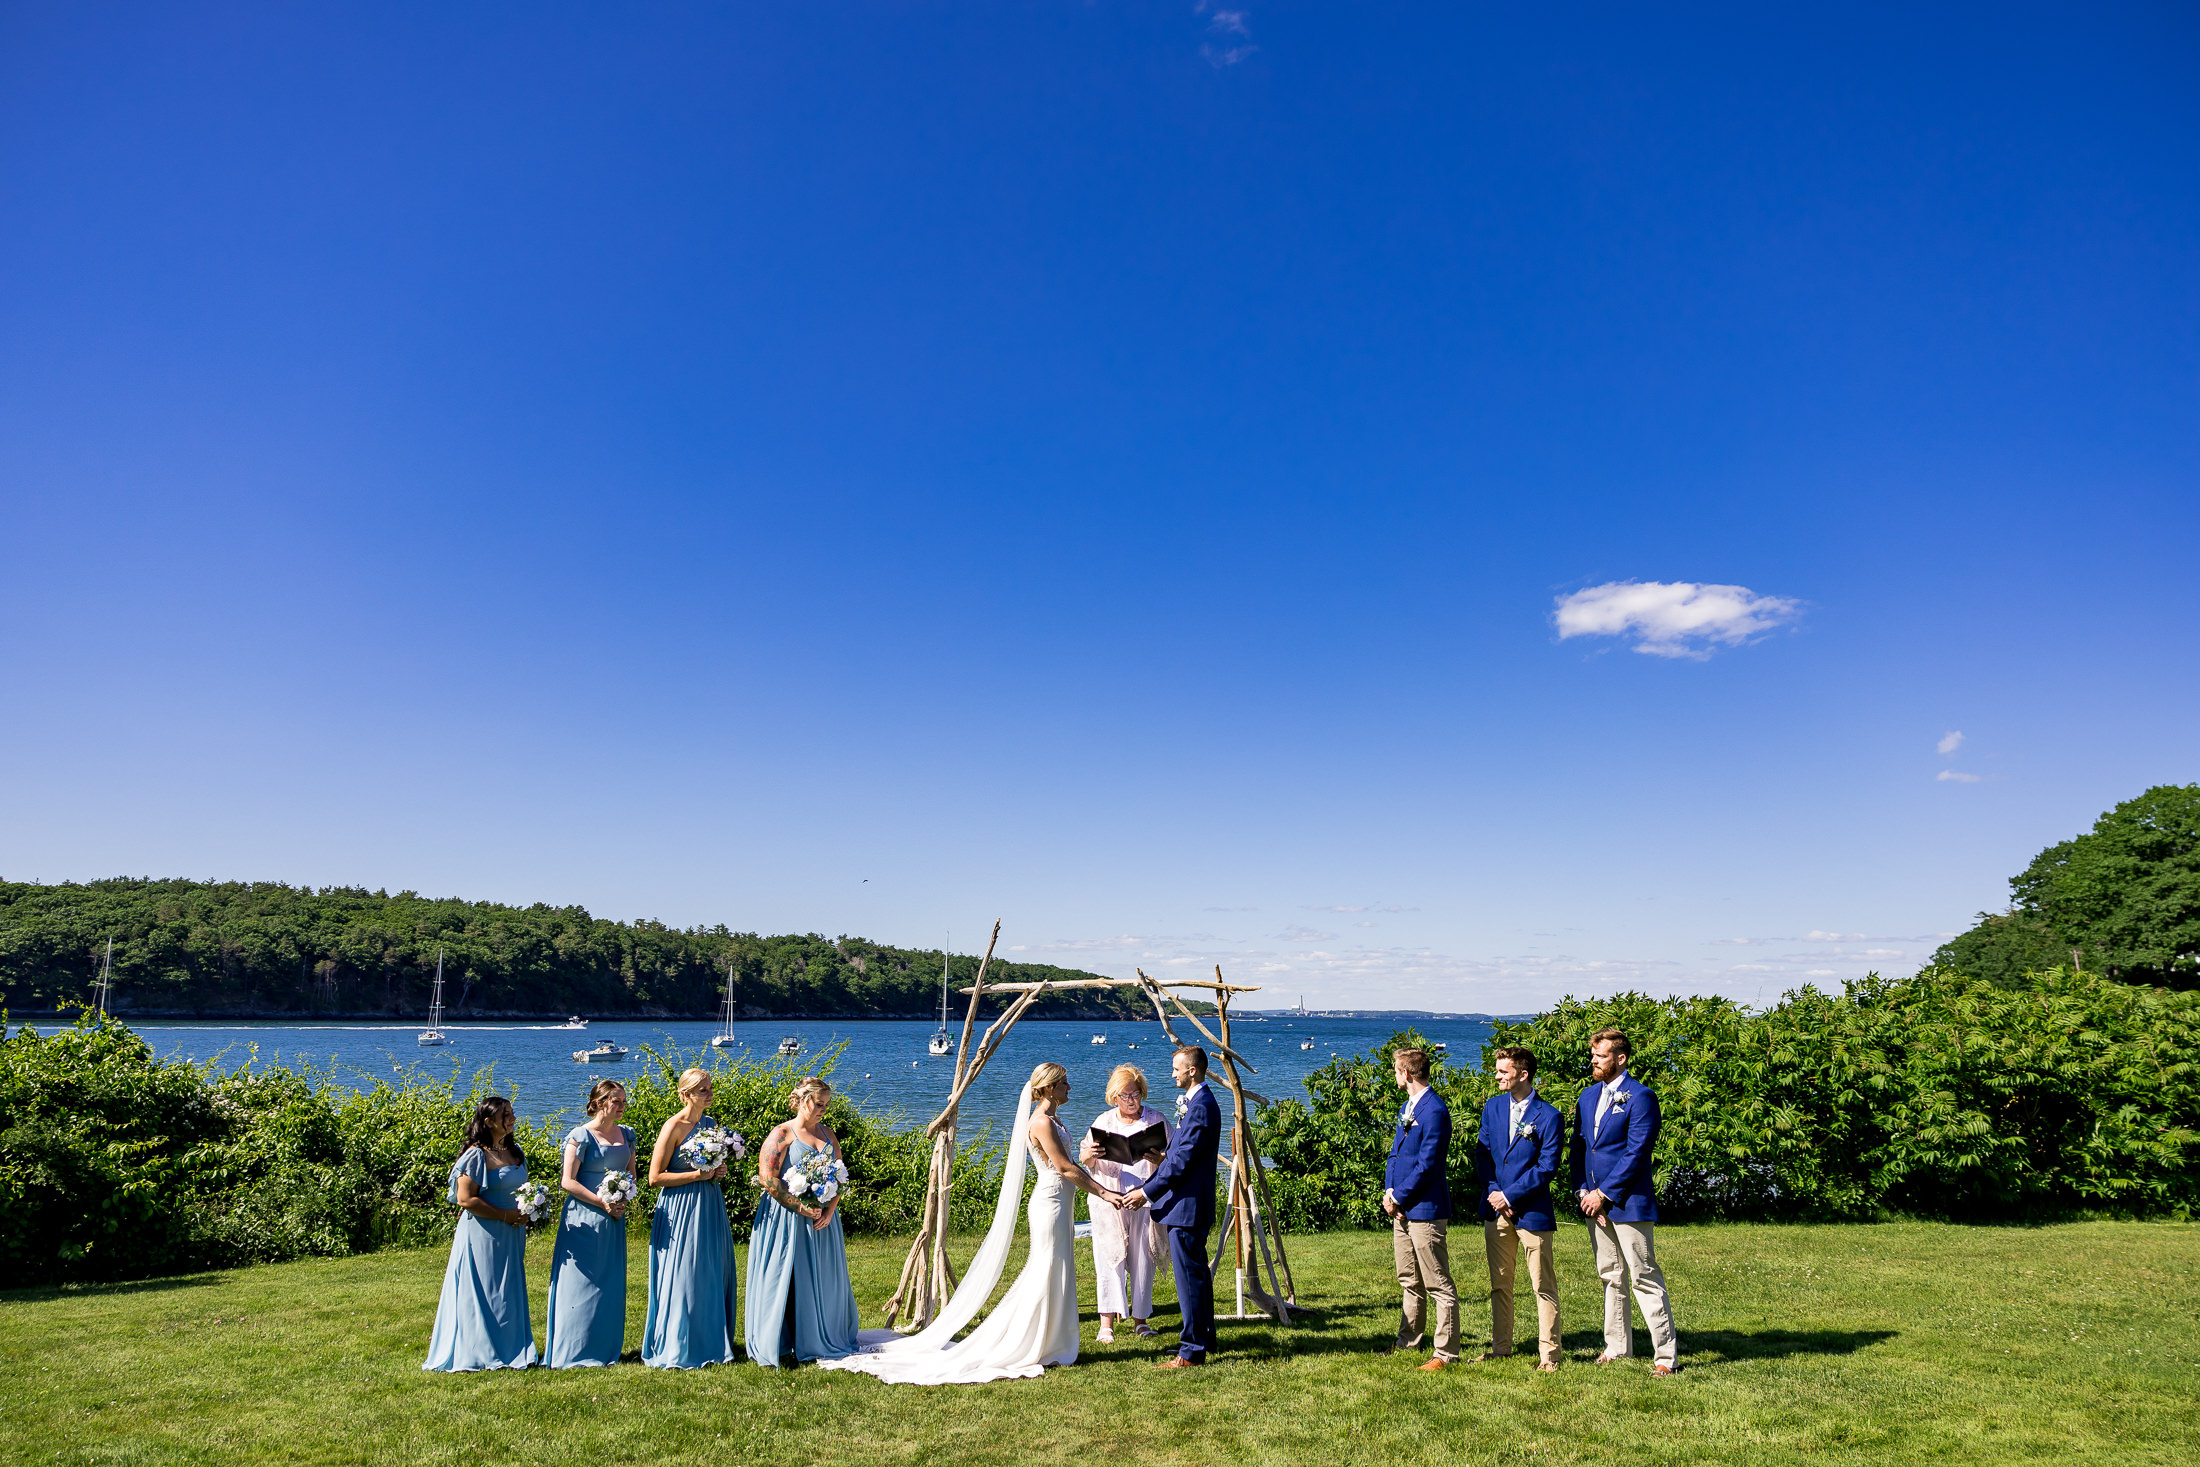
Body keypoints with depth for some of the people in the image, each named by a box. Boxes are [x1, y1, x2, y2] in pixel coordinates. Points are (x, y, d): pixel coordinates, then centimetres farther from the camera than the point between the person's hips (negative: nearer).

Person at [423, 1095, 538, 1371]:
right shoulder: (476, 1155, -13)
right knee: (482, 1294, -2)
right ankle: (482, 1354, 6)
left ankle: (510, 1350, 20)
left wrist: (525, 1213, 1)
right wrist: (504, 1215, -17)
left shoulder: (515, 1152, 10)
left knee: (509, 1294, 12)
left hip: (511, 1236, 8)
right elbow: (465, 1199, -18)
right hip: (482, 1234, -8)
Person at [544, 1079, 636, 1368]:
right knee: (580, 1282, -3)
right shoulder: (581, 1136, -9)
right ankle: (572, 1352, 5)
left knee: (611, 1284, 10)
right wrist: (603, 1203, -15)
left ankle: (605, 1349, 20)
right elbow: (569, 1182, -12)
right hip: (584, 1218, -6)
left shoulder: (626, 1134, 9)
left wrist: (623, 1201, -3)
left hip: (614, 1219, 6)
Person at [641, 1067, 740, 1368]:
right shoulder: (673, 1126, -13)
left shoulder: (710, 1123, 9)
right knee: (682, 1278, -2)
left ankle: (710, 1344, 22)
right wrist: (697, 1175, -18)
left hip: (709, 1207, 7)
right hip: (681, 1210, -7)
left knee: (713, 1276, 11)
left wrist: (718, 1172, 3)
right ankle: (677, 1351, 9)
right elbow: (655, 1177, -15)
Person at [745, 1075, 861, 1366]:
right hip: (787, 1219, -6)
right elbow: (768, 1178, -14)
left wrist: (830, 1210, -4)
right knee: (783, 1279, -2)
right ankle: (777, 1343, 8)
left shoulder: (827, 1133, 10)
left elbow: (840, 1175, 11)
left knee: (823, 1279, 8)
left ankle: (820, 1341, 19)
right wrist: (801, 1208, -16)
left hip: (822, 1216, 6)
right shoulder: (782, 1134, -8)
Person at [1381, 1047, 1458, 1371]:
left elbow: (1427, 1164, -20)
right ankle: (1409, 1341, 31)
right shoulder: (1408, 1107, 15)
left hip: (1426, 1209, -10)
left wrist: (1398, 1197, -13)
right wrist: (1389, 1192, 3)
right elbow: (1395, 1153, 17)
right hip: (1402, 1209, 10)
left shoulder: (1435, 1110, -17)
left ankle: (1445, 1353, 6)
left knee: (1439, 1286, -1)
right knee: (1409, 1281, 20)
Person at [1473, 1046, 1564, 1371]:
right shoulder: (1493, 1106, 8)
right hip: (1496, 1209, 5)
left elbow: (1546, 1168, -11)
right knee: (1499, 1284, 12)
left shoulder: (1549, 1117, -9)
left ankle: (1548, 1354, 12)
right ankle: (1500, 1348, 23)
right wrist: (1492, 1192, -5)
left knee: (1544, 1287, 2)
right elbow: (1482, 1152, 9)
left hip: (1532, 1211, -5)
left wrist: (1510, 1196, -12)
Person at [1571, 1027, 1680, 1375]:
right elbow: (1579, 1147, 14)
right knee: (1610, 1277, 15)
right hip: (1595, 1202, 7)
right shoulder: (1588, 1095, 13)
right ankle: (1617, 1347, 26)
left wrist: (1603, 1193, -14)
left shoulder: (1640, 1097, -10)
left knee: (1644, 1278, -4)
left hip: (1628, 1201, -7)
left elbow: (1636, 1153, -15)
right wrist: (1583, 1191, 1)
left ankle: (1666, 1355, 5)